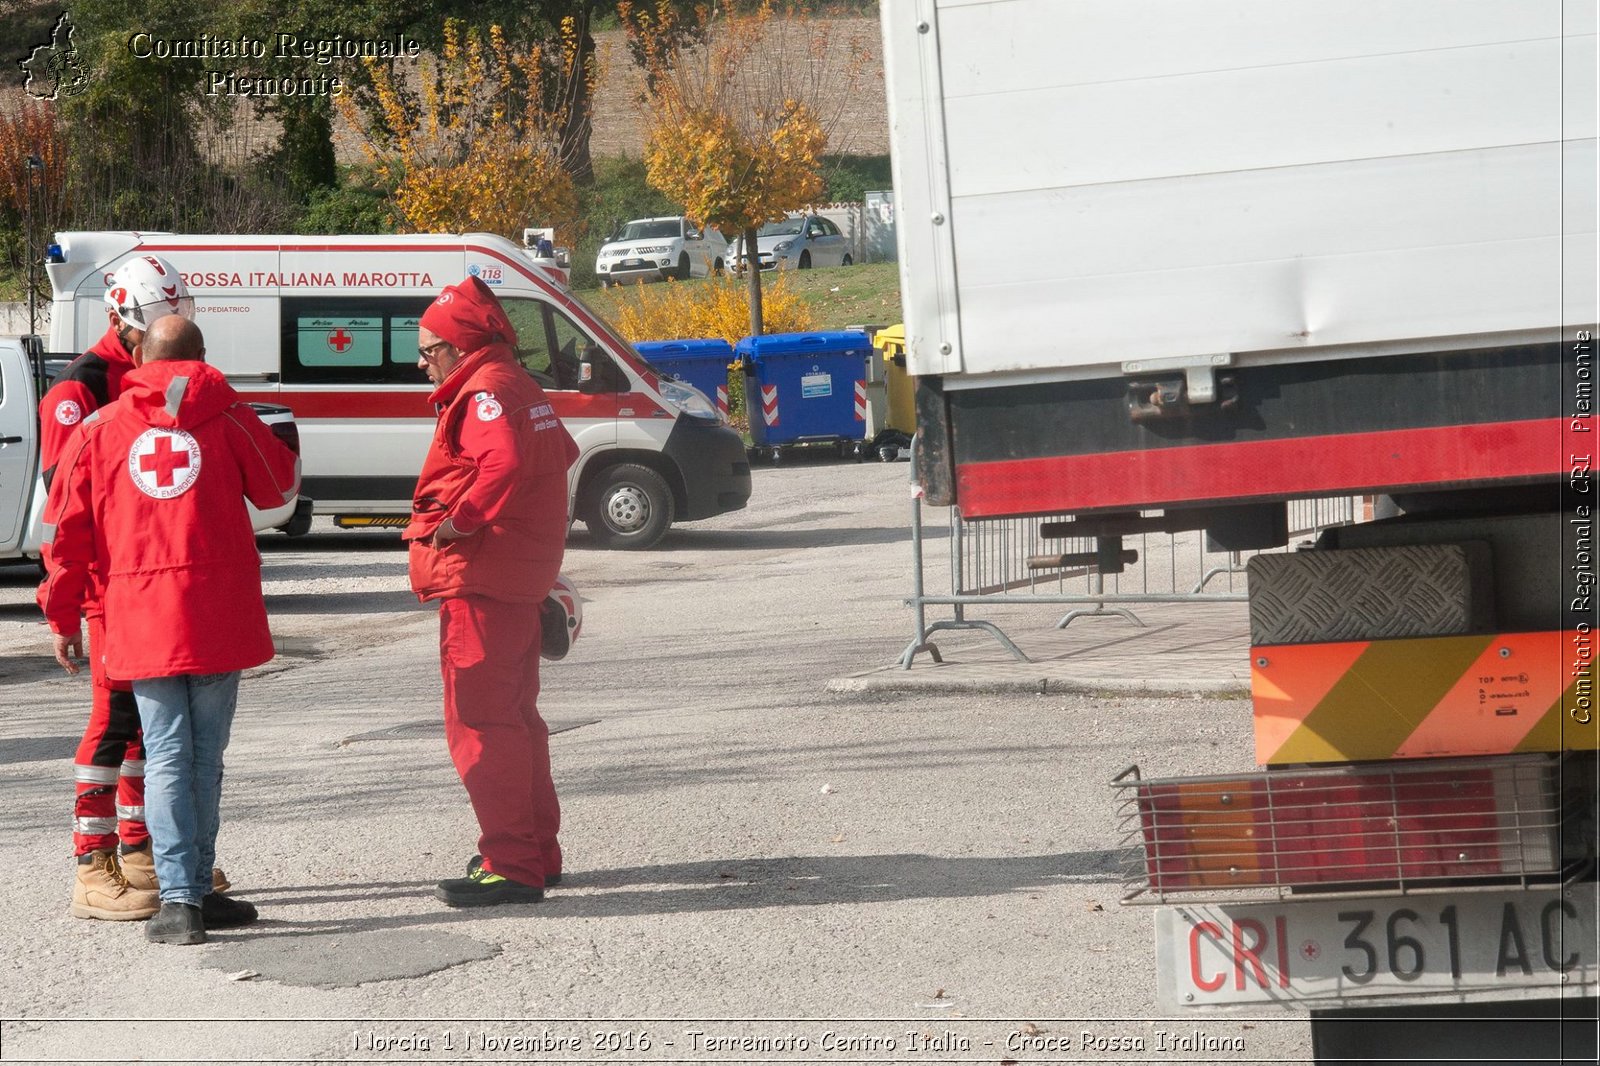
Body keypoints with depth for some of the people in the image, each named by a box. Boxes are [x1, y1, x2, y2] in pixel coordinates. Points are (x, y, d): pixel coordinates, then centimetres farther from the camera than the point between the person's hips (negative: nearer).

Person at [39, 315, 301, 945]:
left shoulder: (100, 428, 6)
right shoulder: (227, 418, 2)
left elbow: (68, 530, 6)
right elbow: (279, 488, 15)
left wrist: (62, 616, 13)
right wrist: (286, 446, 36)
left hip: (140, 618, 1)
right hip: (220, 618, -1)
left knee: (166, 756, 1)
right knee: (205, 756, 10)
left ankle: (179, 898, -9)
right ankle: (195, 891, 15)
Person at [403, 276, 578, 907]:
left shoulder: (484, 393, -15)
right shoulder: (517, 387, 17)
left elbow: (505, 463, -32)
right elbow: (561, 453, 27)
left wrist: (460, 520, -26)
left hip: (479, 580, -11)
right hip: (521, 577, 11)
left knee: (480, 722, -9)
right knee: (514, 716, 19)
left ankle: (512, 867, -11)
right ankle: (537, 853, 28)